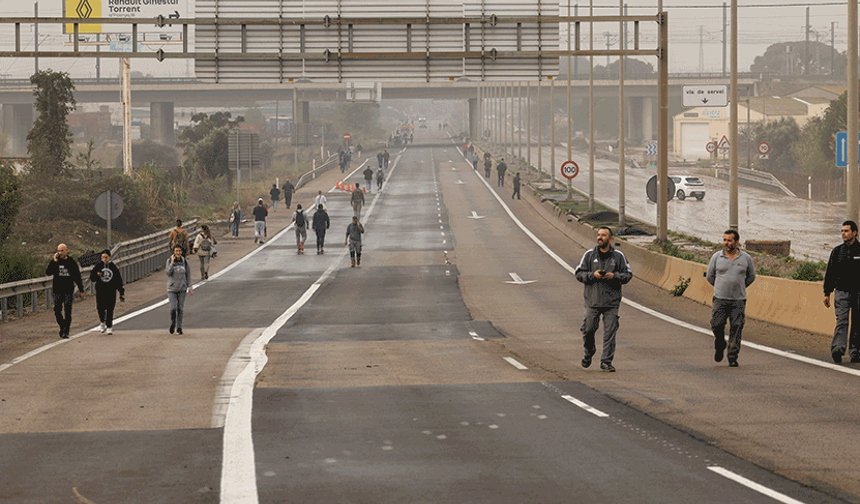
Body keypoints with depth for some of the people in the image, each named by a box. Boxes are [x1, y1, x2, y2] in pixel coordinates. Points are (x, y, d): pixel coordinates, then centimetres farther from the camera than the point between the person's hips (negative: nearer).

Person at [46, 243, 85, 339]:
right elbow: (48, 272, -9)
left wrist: (81, 290, 10)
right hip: (57, 291, 1)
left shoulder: (71, 262, 4)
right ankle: (62, 326, 22)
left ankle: (65, 331, -3)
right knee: (57, 311, 0)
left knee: (68, 311, -6)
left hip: (69, 291, -1)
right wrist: (54, 262, -18)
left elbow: (77, 277, 10)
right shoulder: (55, 261, 5)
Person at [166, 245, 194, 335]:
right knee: (173, 308, -10)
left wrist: (189, 288, 2)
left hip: (182, 288, 1)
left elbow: (188, 275, 5)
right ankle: (172, 324, 14)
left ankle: (179, 327, 14)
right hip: (172, 288, -1)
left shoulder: (185, 262, -1)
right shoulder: (169, 261, -4)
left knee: (180, 309, 4)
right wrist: (172, 262, -19)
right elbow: (168, 273, -14)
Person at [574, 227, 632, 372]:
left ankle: (606, 362, 2)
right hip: (592, 300, 1)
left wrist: (614, 276, -11)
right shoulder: (589, 255, 5)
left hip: (612, 301, -1)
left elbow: (628, 274, 7)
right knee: (588, 329, 4)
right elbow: (579, 273, 6)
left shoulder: (618, 256, 5)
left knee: (610, 332, -4)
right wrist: (592, 275, -12)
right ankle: (589, 352, 32)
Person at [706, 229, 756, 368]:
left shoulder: (746, 258, 4)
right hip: (720, 299, 0)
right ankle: (719, 347, 22)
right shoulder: (716, 257, 2)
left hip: (738, 300, 0)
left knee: (736, 329, -5)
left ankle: (733, 357, 0)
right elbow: (710, 276, 13)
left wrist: (740, 288, 12)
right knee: (716, 325, -7)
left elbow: (751, 276, 17)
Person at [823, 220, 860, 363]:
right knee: (841, 320, -14)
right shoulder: (837, 251, 10)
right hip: (841, 291, 1)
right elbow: (830, 274, 14)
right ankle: (838, 349, -27)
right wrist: (827, 293, 9)